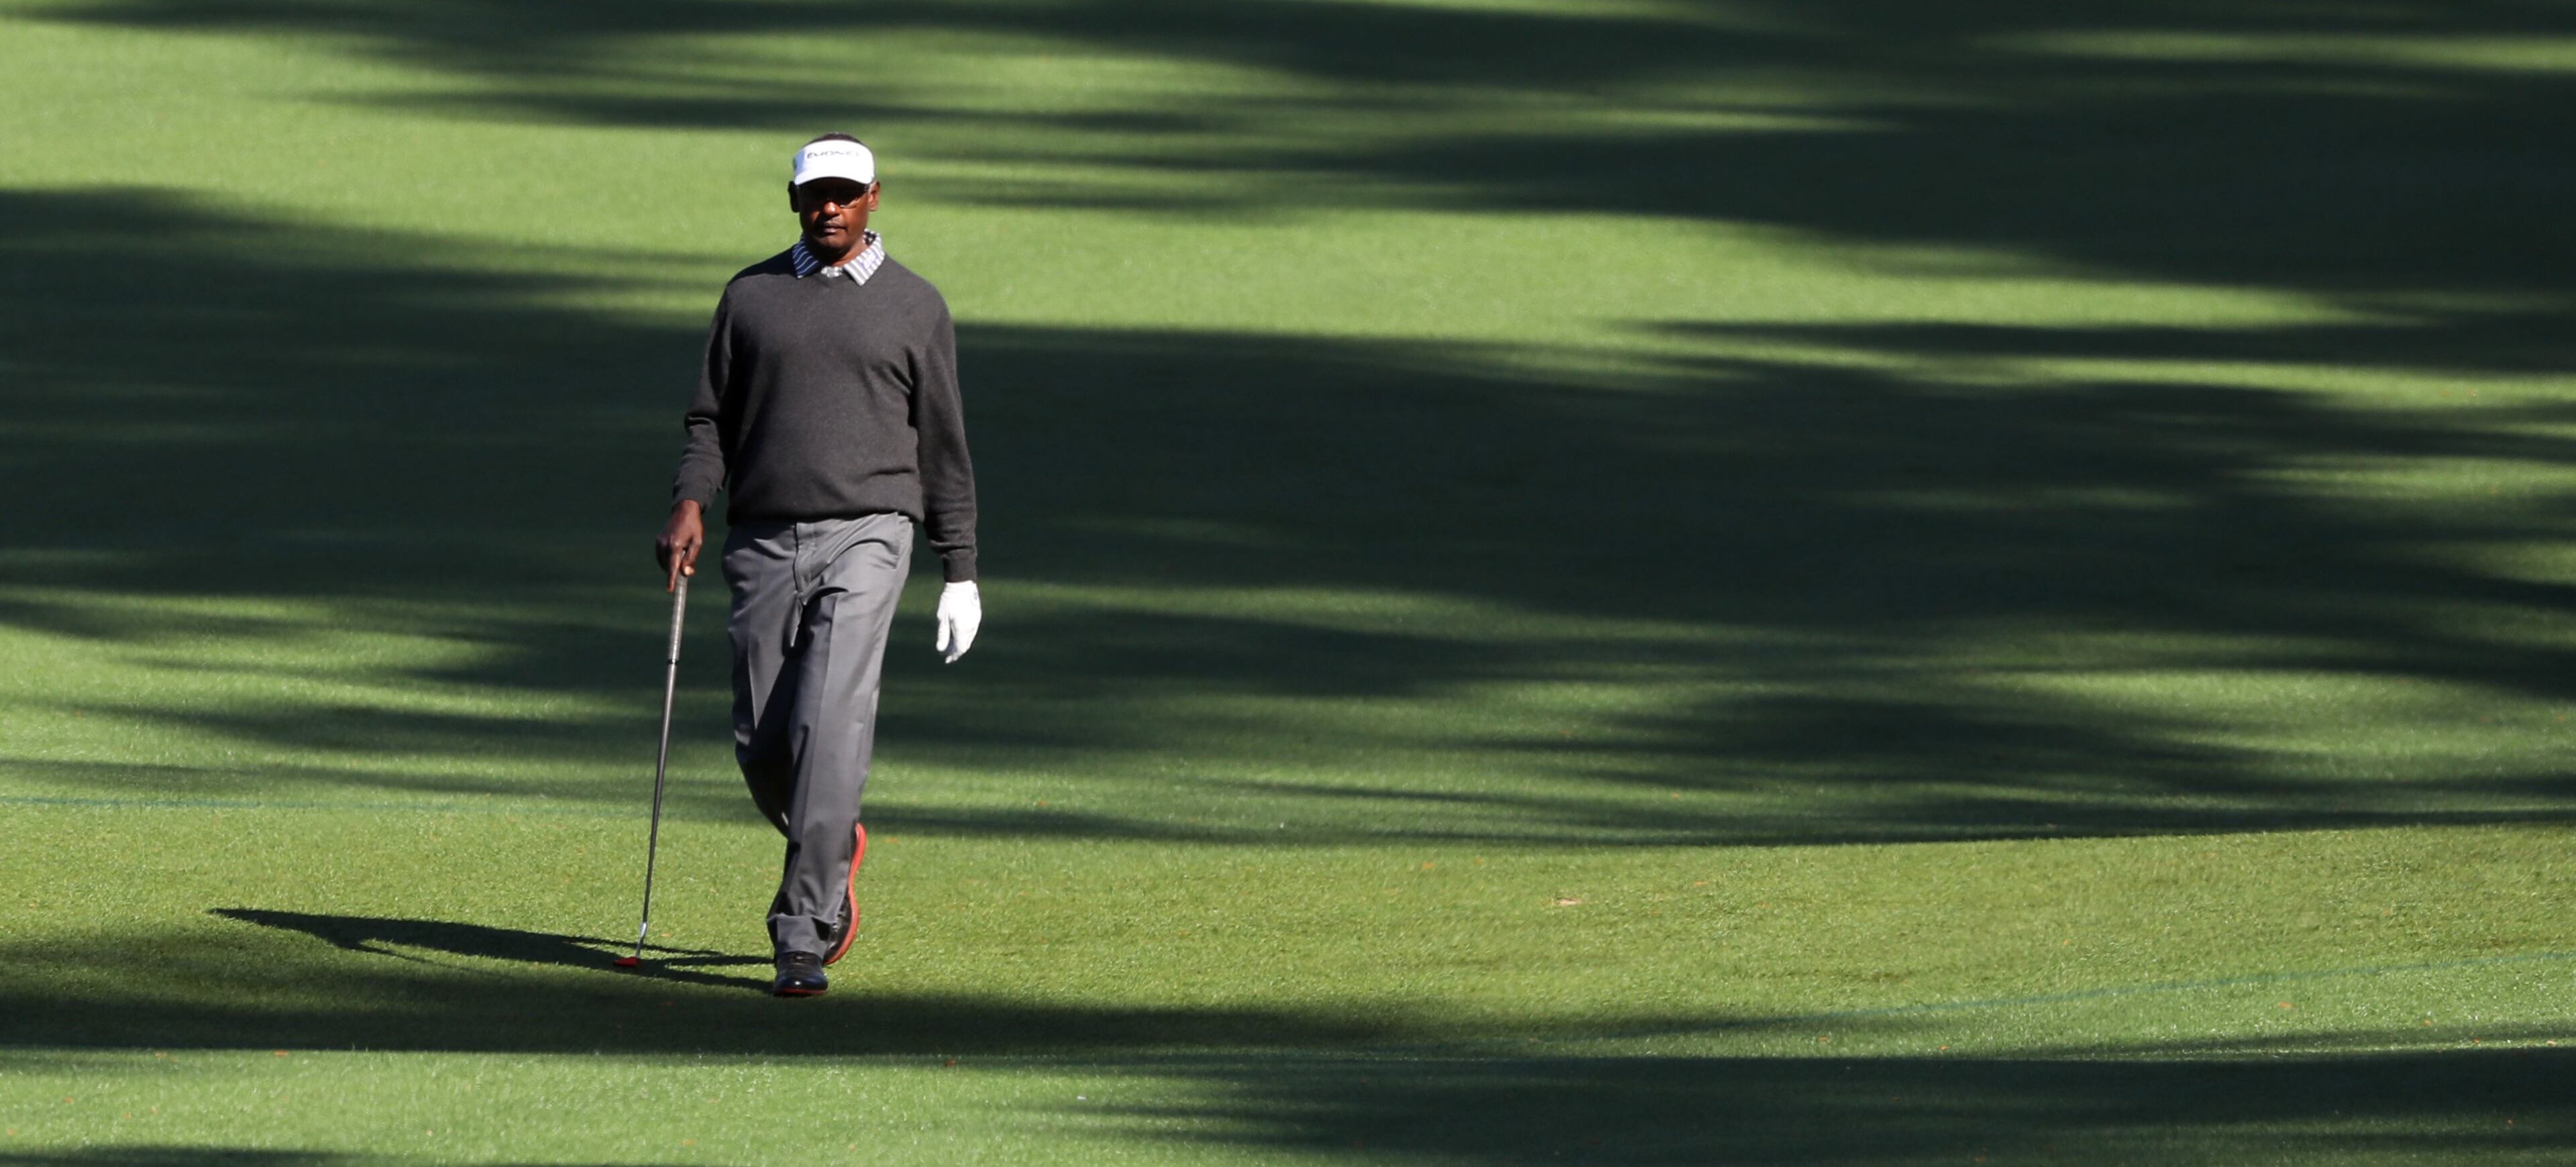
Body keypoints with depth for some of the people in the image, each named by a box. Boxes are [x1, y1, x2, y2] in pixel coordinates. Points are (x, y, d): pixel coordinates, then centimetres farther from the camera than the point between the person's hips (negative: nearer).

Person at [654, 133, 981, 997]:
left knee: (830, 724, -18)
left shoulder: (915, 308, 7)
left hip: (864, 536, -3)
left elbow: (943, 446, 9)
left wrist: (960, 574, 6)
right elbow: (711, 418, 12)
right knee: (763, 747, 2)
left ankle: (803, 938, -17)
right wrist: (689, 505, -7)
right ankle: (835, 849, 34)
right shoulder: (751, 296, 12)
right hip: (764, 539, 3)